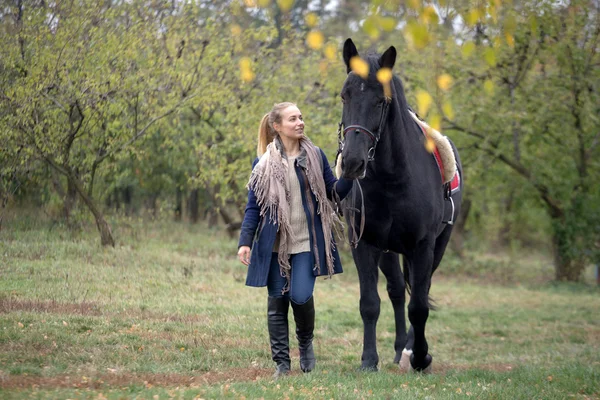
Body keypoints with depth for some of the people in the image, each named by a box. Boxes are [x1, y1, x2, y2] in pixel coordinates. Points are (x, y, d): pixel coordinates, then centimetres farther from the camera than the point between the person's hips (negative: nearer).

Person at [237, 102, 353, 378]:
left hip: (307, 242, 0)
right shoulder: (264, 163, 0)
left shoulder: (315, 156, 4)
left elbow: (335, 192, 7)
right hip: (274, 244, 0)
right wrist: (245, 242, -7)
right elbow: (253, 206, 2)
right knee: (277, 301, 3)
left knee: (300, 296, -13)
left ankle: (306, 342, 17)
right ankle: (281, 363, 14)